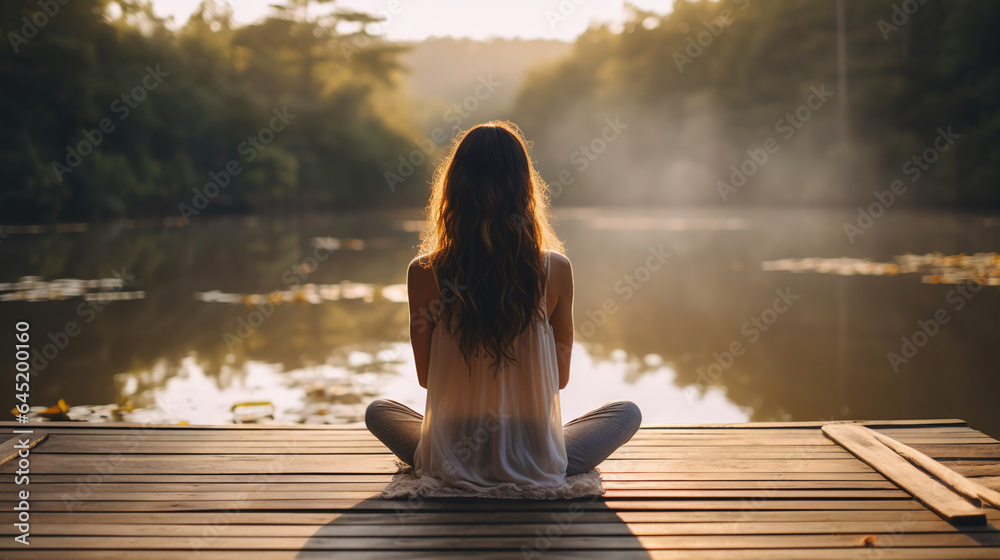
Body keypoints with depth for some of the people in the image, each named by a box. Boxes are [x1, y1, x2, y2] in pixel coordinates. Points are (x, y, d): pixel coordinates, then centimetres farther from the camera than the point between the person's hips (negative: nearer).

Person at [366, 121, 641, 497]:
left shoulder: (424, 274, -15)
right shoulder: (555, 271, -15)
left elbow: (425, 377, -1)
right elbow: (561, 378, -2)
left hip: (451, 463, 0)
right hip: (535, 464, 0)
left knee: (378, 411, 31)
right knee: (627, 412, 25)